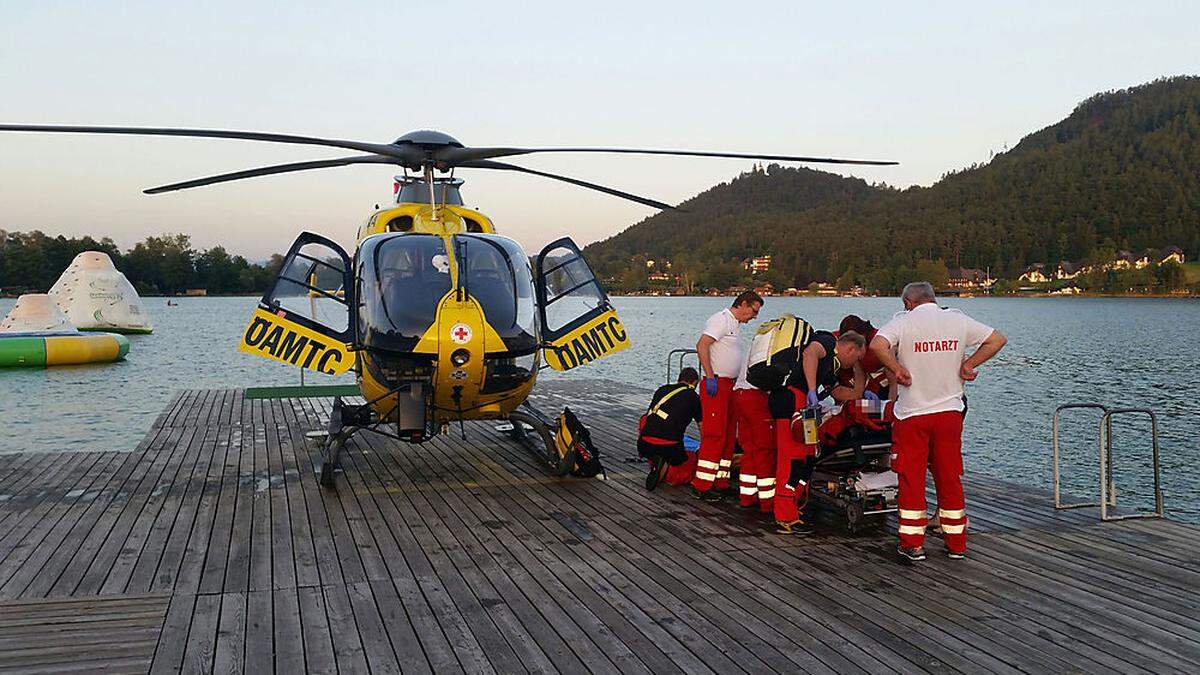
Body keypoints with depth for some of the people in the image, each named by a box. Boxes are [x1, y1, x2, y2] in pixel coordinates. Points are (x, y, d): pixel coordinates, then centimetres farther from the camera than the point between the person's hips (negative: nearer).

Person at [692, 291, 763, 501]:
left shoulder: (736, 325, 20)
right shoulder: (721, 320, -11)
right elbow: (702, 346, -22)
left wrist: (737, 381, 18)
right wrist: (710, 377, -24)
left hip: (730, 385, 10)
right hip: (716, 385, -10)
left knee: (729, 436, 12)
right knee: (714, 435, -11)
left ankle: (720, 482, 18)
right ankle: (701, 486, -7)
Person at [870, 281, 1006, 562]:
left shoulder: (904, 321, -7)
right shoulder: (958, 320, 4)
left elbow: (877, 345, -25)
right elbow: (997, 340, 8)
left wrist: (897, 369, -12)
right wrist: (968, 364, 6)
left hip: (912, 414, -3)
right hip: (950, 412, 3)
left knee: (911, 479, 5)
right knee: (950, 479, 12)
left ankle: (913, 545, 8)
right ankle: (956, 544, 20)